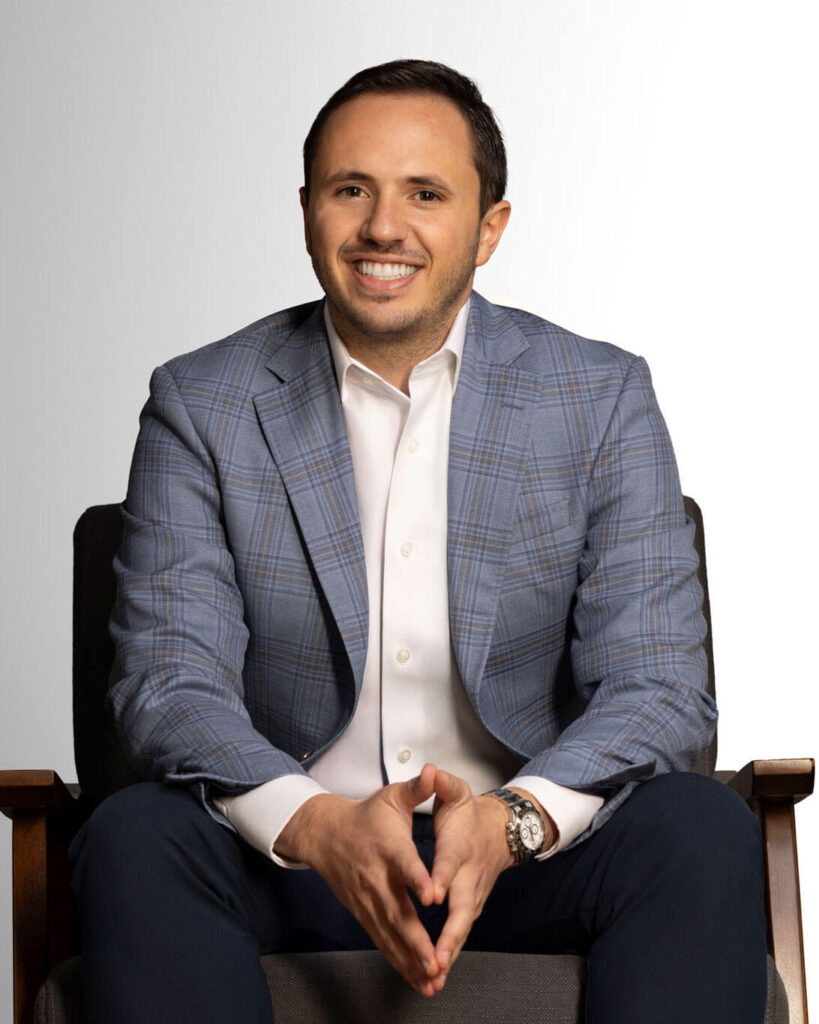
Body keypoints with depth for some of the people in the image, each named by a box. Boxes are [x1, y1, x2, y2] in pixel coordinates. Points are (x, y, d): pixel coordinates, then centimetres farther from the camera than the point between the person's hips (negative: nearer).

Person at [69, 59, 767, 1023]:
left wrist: (512, 822, -26)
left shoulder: (602, 400, 1)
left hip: (527, 856, 1)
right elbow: (169, 683, -7)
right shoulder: (201, 404, 1)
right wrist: (316, 826, -28)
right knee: (130, 838, -30)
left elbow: (657, 690, -5)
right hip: (288, 856, 0)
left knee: (702, 827, -28)